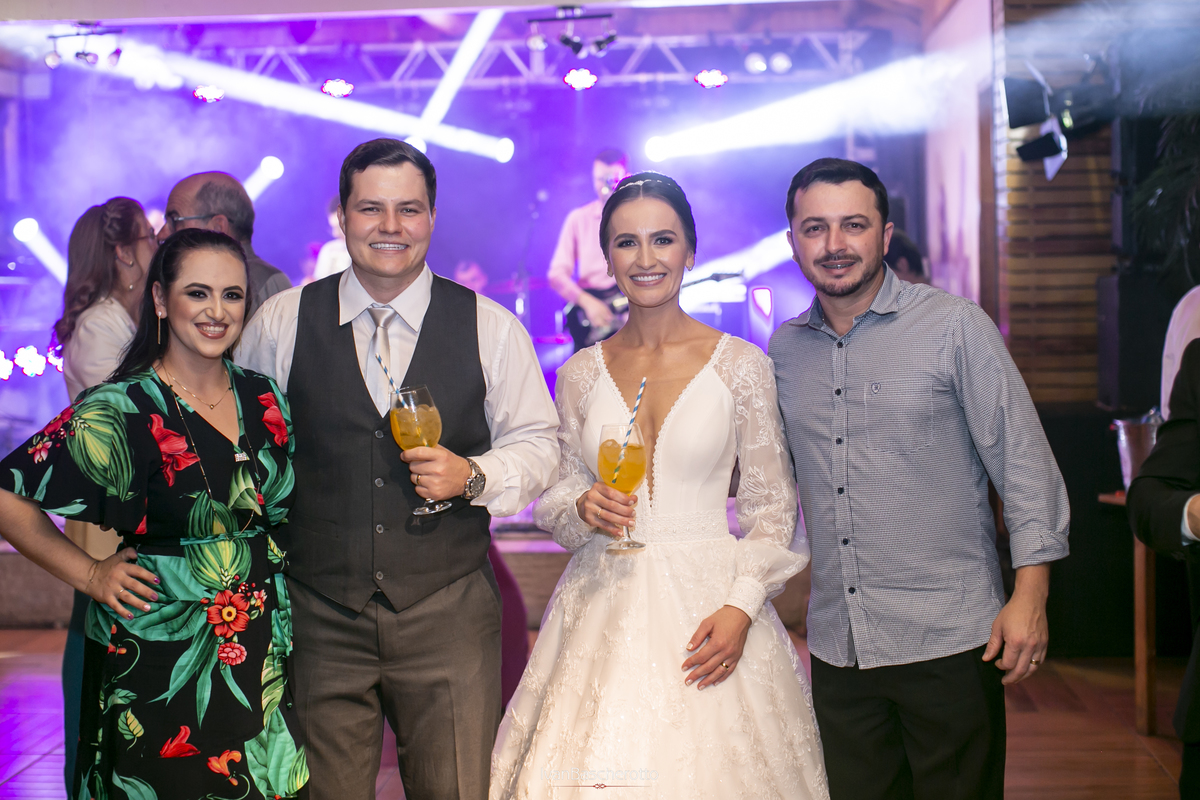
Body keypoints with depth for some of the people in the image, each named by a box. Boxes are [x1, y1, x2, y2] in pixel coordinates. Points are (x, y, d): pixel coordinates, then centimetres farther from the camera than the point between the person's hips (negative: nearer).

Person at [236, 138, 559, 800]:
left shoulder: (492, 329, 1)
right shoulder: (280, 323, 2)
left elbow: (536, 442, 8)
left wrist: (474, 476, -12)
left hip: (449, 615, 0)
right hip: (319, 617, 1)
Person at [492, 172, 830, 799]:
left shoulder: (741, 364, -2)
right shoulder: (581, 373, 6)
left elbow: (772, 506, 0)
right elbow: (554, 498, 13)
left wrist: (741, 606, -12)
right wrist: (582, 508, -9)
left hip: (710, 601, -2)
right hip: (602, 608, 2)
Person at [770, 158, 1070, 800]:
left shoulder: (955, 326, -5)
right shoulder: (784, 350, 8)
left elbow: (1023, 462, -6)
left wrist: (1029, 596, -11)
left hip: (949, 642, -4)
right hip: (837, 646, 4)